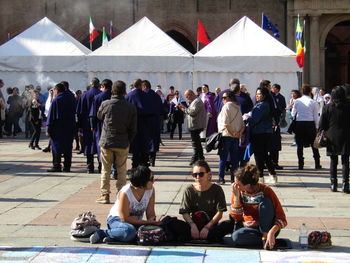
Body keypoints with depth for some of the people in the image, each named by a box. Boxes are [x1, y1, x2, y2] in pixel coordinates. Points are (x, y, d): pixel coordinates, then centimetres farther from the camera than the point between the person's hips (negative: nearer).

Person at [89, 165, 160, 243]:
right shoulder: (125, 193, -23)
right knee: (129, 231, -41)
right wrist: (146, 222, -24)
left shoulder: (151, 190, -7)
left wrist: (152, 221, -25)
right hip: (117, 219, -6)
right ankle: (101, 233, -18)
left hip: (136, 222, 6)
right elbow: (125, 218, -22)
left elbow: (150, 213, -1)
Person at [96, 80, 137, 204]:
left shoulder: (105, 104, -9)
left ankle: (105, 195, 12)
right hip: (123, 143, 1)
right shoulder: (131, 107, -6)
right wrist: (128, 141, 10)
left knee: (105, 170, 9)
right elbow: (133, 129, -1)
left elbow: (99, 116, 13)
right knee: (122, 170, 11)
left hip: (106, 142, -1)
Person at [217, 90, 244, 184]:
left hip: (226, 135, -6)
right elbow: (242, 123, 9)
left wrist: (232, 133, -11)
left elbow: (226, 123, -17)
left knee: (223, 158, -1)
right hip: (236, 137, 6)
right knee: (234, 158, 8)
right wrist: (239, 132, -3)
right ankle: (234, 178, 9)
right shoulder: (237, 107, 13)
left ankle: (221, 178, -2)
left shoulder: (226, 106, -8)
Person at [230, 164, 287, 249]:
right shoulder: (238, 192, -6)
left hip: (267, 228, -2)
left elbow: (282, 218, -18)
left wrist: (271, 232, -35)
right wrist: (236, 197, -20)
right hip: (250, 228, 2)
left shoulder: (265, 191, -15)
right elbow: (236, 217, -9)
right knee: (236, 236, -32)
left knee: (265, 202, -28)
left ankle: (266, 237, -21)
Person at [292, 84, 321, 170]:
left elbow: (293, 114, 11)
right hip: (310, 124, -1)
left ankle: (300, 164, 5)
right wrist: (316, 127, 9)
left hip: (299, 124, 1)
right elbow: (316, 117, 0)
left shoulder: (297, 101, 0)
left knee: (300, 145, 7)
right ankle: (317, 164, 11)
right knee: (313, 144, 9)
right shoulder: (313, 102, -4)